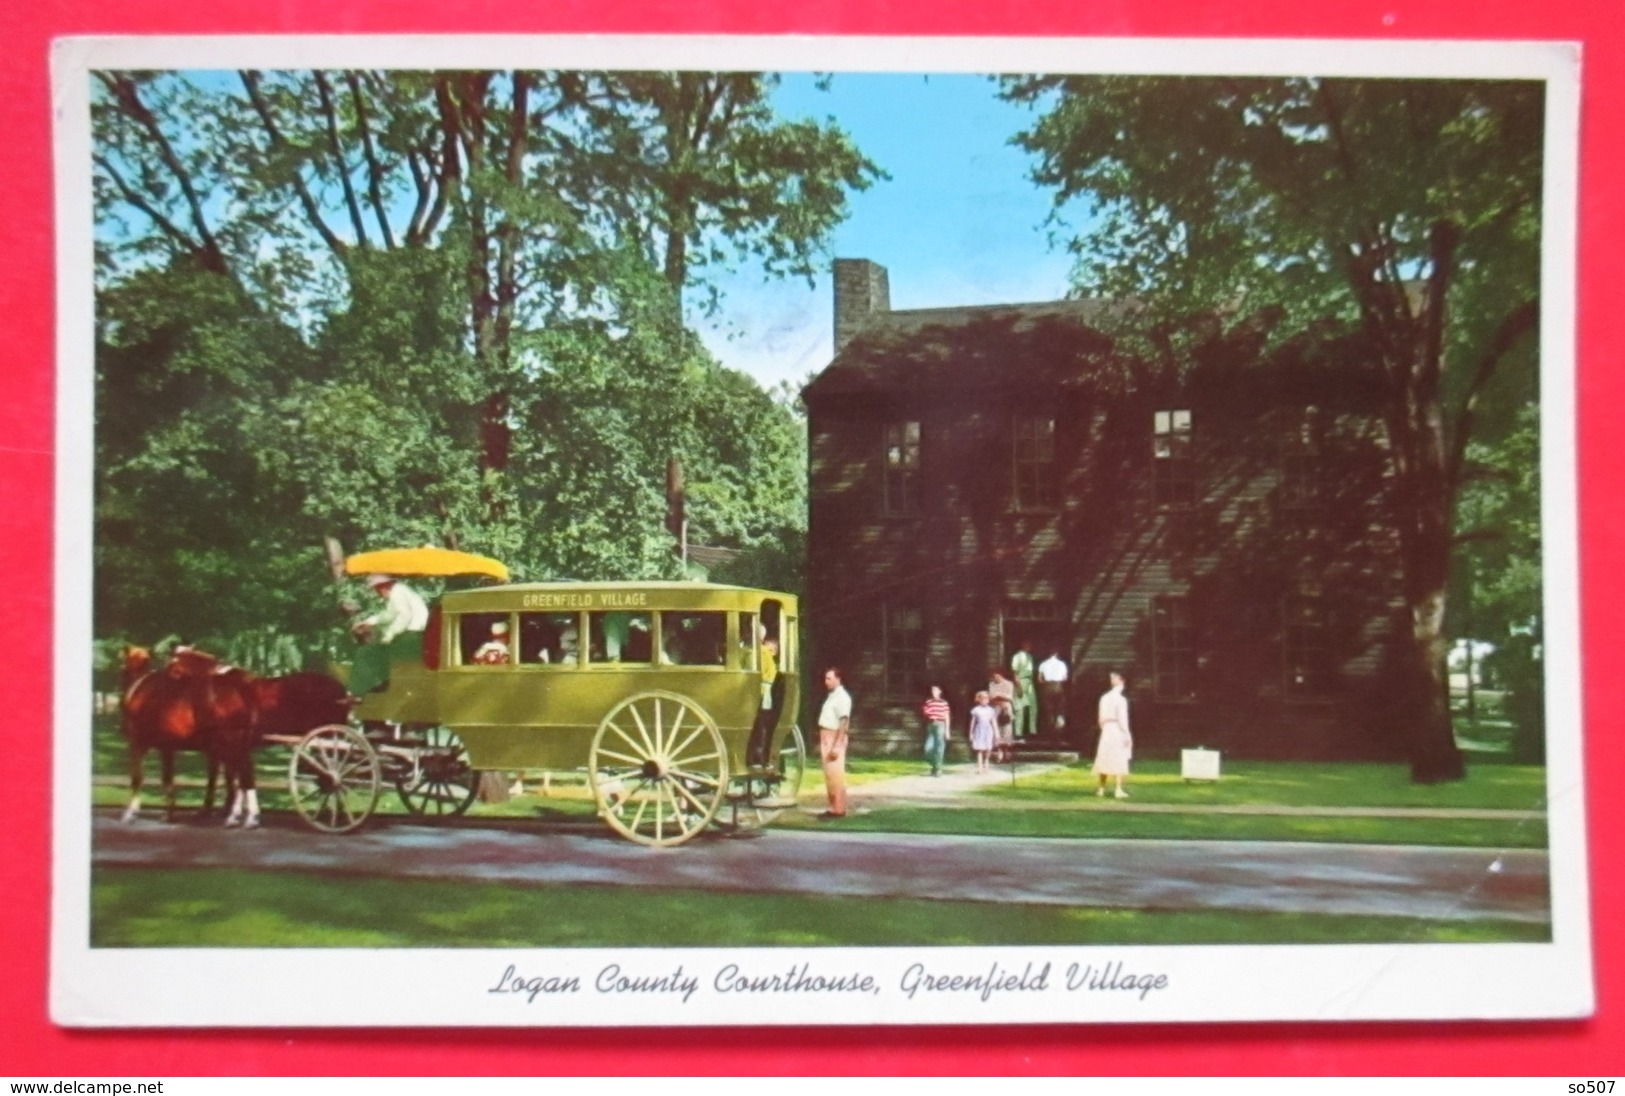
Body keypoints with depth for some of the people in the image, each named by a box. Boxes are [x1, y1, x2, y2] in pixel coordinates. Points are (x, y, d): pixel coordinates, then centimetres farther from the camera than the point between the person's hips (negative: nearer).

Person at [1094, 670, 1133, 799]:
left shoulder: (1104, 698, 5)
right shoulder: (1120, 699, -12)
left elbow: (1101, 718, 8)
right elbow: (1122, 719, -14)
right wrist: (1127, 735, -9)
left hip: (1106, 730, 6)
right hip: (1118, 730, -6)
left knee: (1104, 759, 12)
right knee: (1120, 761, 0)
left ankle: (1101, 788, 18)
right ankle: (1119, 790, -2)